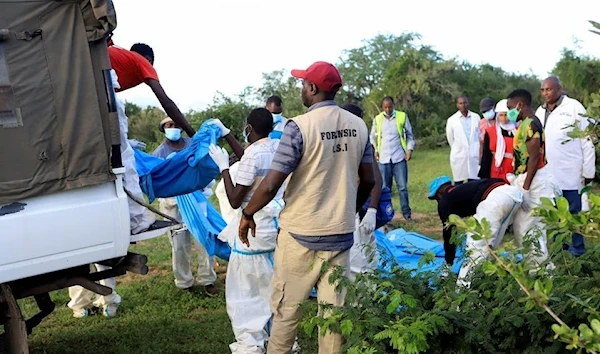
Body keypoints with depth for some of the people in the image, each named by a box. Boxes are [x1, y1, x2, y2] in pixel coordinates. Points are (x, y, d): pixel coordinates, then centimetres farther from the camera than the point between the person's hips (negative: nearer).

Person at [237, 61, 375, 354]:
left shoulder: (300, 126, -14)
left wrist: (247, 215, 0)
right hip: (341, 233, 5)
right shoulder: (358, 126, 2)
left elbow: (271, 185, -16)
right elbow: (367, 181, 9)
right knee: (333, 309, 12)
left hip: (301, 233, -4)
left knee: (286, 309, 10)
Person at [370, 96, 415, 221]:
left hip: (399, 158, -2)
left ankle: (407, 213, 6)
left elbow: (409, 135, 9)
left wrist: (410, 149, -4)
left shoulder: (402, 116, 3)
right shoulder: (377, 119, 8)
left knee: (402, 187, -1)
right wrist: (375, 149, 2)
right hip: (383, 159, 2)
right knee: (385, 188, 6)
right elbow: (372, 137, 16)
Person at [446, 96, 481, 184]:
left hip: (474, 156, 1)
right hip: (459, 157, -1)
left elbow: (480, 135, 10)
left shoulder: (476, 117, 3)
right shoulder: (452, 120, -2)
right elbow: (450, 138, 8)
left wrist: (475, 149, 12)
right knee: (458, 183, 2)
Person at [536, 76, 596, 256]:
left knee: (573, 213, 4)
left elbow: (587, 141, -6)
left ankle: (577, 248, 16)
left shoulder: (574, 107, -6)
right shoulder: (540, 111, 11)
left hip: (571, 173, -5)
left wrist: (588, 172, -6)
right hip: (548, 173, 5)